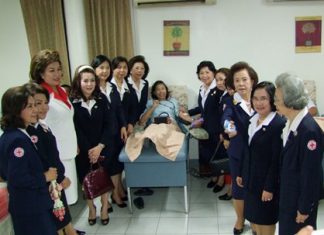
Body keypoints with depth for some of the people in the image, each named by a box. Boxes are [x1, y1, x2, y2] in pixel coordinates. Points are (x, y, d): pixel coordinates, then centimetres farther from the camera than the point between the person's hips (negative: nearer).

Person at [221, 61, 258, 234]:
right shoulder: (231, 102, -11)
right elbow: (226, 118, -31)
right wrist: (229, 126, -53)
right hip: (238, 152, -1)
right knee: (238, 187, 11)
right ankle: (240, 220, 36)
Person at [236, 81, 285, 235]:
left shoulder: (279, 124, -21)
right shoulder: (253, 120, 4)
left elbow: (277, 160, -20)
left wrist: (269, 187, -17)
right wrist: (242, 173, 13)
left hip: (266, 181, -7)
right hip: (251, 179, 7)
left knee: (266, 219, 10)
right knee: (254, 216, 19)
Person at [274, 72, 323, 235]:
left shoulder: (309, 130, -27)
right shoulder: (290, 122, -3)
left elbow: (311, 173, -22)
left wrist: (304, 209, -14)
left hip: (300, 196, -7)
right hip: (287, 193, 7)